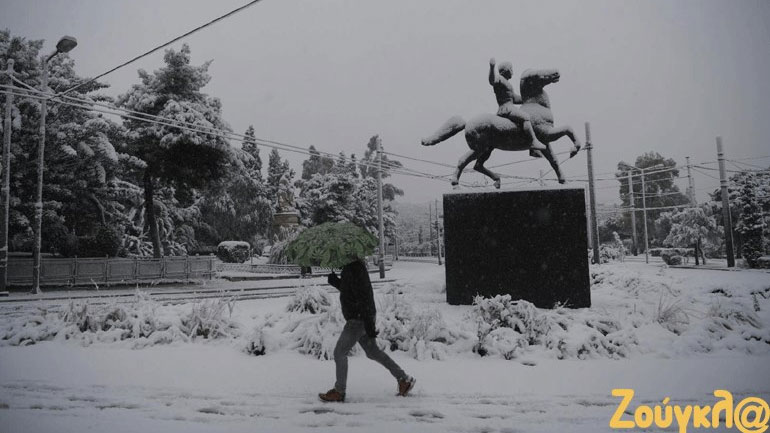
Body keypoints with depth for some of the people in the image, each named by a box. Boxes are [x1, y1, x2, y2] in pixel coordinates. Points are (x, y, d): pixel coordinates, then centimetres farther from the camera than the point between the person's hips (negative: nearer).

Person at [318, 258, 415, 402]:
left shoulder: (355, 268, -21)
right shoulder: (351, 266, 10)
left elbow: (364, 298, -24)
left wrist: (369, 326, -24)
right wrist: (335, 281, 6)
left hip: (359, 319, -10)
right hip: (357, 319, 10)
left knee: (339, 352, 2)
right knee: (372, 352, 15)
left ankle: (339, 391, 15)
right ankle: (404, 379, 19)